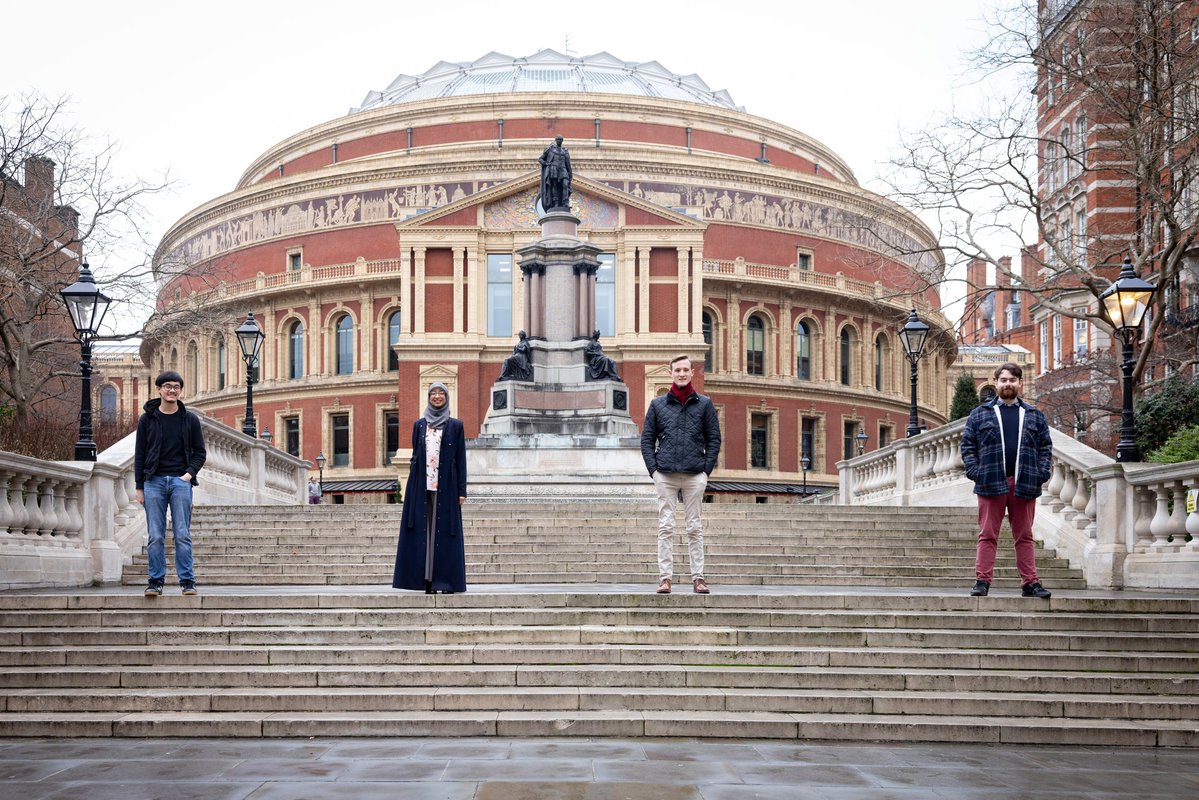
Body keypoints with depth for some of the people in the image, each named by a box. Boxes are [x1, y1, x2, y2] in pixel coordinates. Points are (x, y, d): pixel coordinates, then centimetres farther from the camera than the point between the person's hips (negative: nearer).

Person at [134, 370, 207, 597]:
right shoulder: (147, 419, 7)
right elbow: (139, 454, 8)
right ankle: (156, 580, 5)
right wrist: (139, 487, 3)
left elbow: (200, 452, 12)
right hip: (154, 481, 1)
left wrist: (190, 473, -5)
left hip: (181, 481, 0)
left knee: (183, 534, -3)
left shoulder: (190, 419, 7)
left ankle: (187, 580, 0)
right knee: (155, 536, 0)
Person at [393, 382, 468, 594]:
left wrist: (462, 490, -3)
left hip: (445, 486, -2)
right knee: (423, 531, -1)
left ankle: (445, 580, -2)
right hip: (422, 486, 2)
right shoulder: (419, 425, 13)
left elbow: (461, 460, 3)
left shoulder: (455, 426, 6)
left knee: (444, 530, -4)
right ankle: (427, 580, 2)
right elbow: (415, 456, 13)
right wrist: (412, 486, 6)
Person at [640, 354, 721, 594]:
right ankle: (665, 577, 1)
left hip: (695, 475, 0)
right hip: (665, 475, 0)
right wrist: (653, 469, -2)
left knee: (694, 528, 4)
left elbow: (714, 439, 7)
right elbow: (647, 439, 9)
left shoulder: (704, 404, 7)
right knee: (666, 527, -1)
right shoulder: (658, 404, 9)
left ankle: (698, 577, 7)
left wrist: (706, 469, -2)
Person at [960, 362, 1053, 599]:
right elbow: (967, 446, 6)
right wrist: (975, 471, -6)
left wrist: (1041, 473, -1)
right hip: (991, 484, -2)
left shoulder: (1034, 416, 15)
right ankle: (982, 581, 1)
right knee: (988, 535, 0)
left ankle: (1030, 582, 7)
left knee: (1024, 536, 6)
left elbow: (1045, 447, 13)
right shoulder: (980, 414, 9)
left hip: (1024, 485, 2)